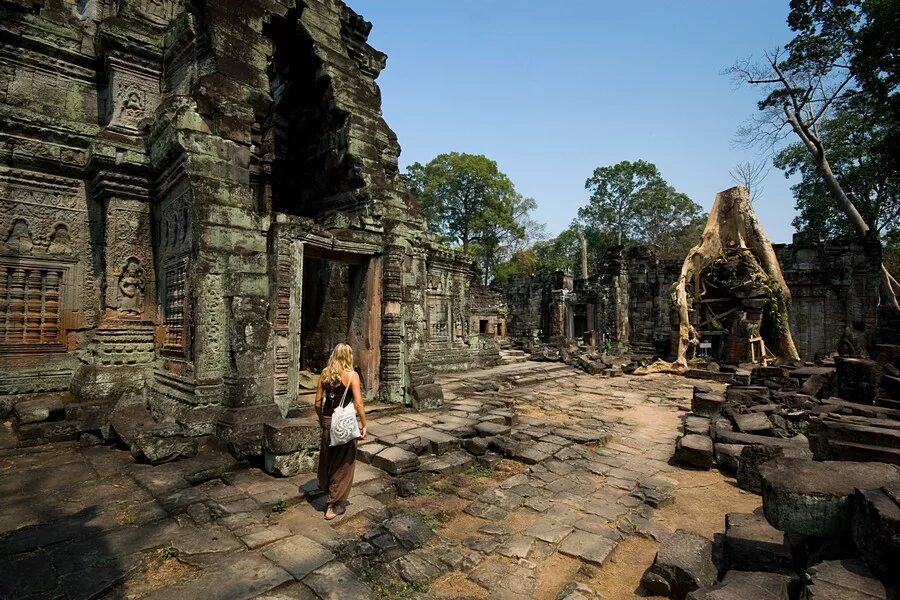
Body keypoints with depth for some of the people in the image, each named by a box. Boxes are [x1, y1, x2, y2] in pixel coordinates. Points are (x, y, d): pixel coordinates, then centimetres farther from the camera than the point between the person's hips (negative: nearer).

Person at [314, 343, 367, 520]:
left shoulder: (325, 373, 0)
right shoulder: (352, 375, -13)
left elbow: (318, 403, 3)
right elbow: (358, 404, -17)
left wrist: (322, 420, 18)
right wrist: (363, 425, -6)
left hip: (328, 422, 5)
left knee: (327, 458, 23)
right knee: (342, 464, 10)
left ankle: (325, 488, 42)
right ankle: (331, 505, 17)